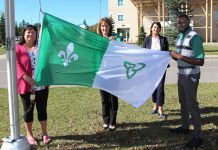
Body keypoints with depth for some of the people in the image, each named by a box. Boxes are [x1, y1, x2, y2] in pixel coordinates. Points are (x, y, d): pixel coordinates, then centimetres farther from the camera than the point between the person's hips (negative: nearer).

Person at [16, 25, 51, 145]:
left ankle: (45, 134, 22)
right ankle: (29, 134, 24)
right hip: (26, 86, -2)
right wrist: (25, 77, -24)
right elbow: (16, 64, -11)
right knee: (28, 110, 9)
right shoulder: (18, 48, 0)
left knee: (42, 109, 10)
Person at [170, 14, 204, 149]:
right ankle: (185, 127, 35)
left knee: (192, 104, -5)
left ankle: (198, 136, 3)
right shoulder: (179, 37, 8)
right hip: (181, 74, 9)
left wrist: (180, 57, -28)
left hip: (191, 76, -9)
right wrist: (175, 56, -2)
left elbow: (200, 61, -24)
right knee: (183, 102, 19)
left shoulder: (194, 37, -19)